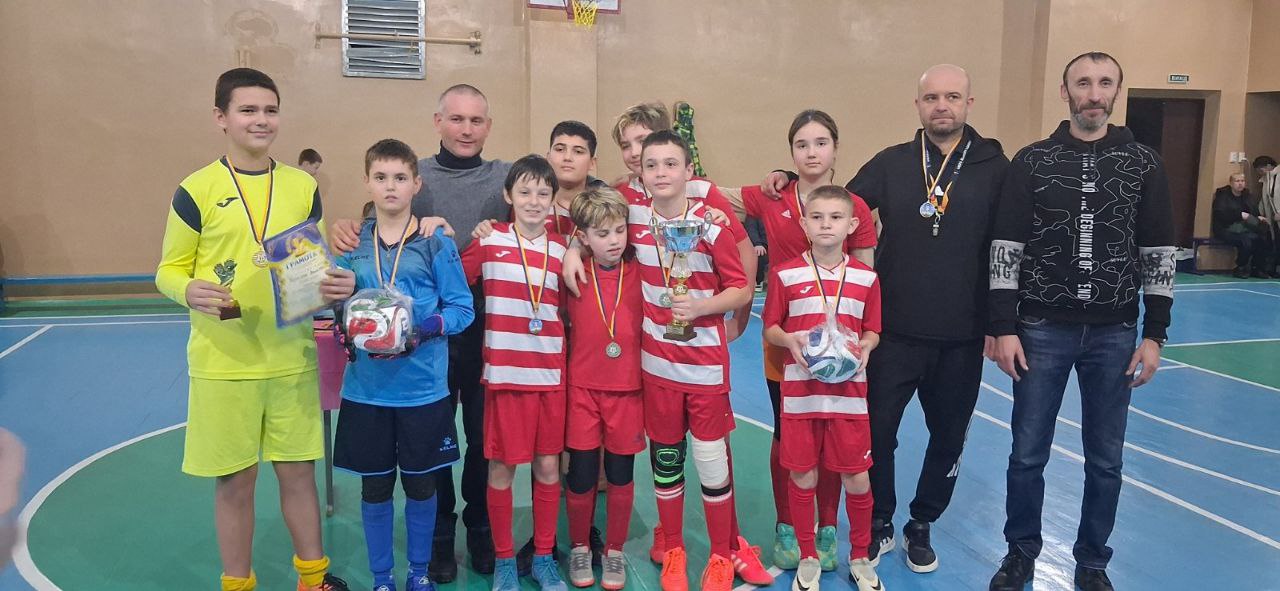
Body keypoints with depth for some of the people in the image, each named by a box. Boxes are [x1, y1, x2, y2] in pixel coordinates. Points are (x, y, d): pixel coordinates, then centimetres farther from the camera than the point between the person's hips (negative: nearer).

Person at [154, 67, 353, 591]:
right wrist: (191, 292, -21)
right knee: (234, 482, 10)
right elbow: (169, 270, 0)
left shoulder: (303, 186, 4)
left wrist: (338, 284, -10)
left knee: (299, 471, 12)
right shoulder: (197, 190, -4)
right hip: (223, 364, -2)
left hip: (292, 358, 2)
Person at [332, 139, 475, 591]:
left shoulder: (435, 243, -3)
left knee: (420, 484, 12)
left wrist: (421, 329, -20)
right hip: (366, 388, 2)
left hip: (423, 388, -1)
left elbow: (461, 308, -4)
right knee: (375, 486, 11)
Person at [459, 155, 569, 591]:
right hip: (505, 372, -2)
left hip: (551, 373, 3)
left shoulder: (562, 249, 7)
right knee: (502, 466, 6)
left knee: (548, 465, 9)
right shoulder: (489, 242, -1)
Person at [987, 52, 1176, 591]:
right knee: (1028, 454, 6)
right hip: (1041, 330, -1)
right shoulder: (1032, 161, -1)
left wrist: (1154, 334, 0)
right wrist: (1004, 328, -8)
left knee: (1105, 459, 9)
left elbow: (1158, 253, 5)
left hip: (1115, 334, 1)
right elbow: (1006, 248, -3)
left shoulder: (1144, 164, 3)